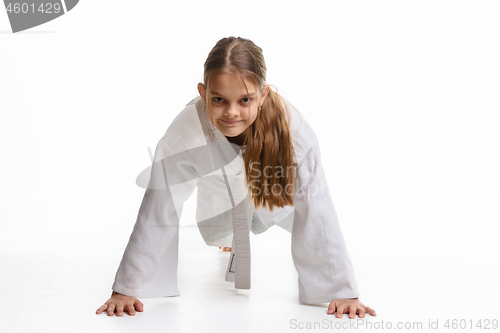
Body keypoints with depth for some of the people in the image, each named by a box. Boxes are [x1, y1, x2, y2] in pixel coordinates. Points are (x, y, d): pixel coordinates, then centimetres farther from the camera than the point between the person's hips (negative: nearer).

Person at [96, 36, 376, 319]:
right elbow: (159, 213, -34)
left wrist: (342, 290, -36)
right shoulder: (186, 132, -42)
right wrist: (128, 288, -32)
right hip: (220, 196, 1)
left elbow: (315, 210, -37)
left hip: (276, 202, 0)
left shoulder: (293, 129, -43)